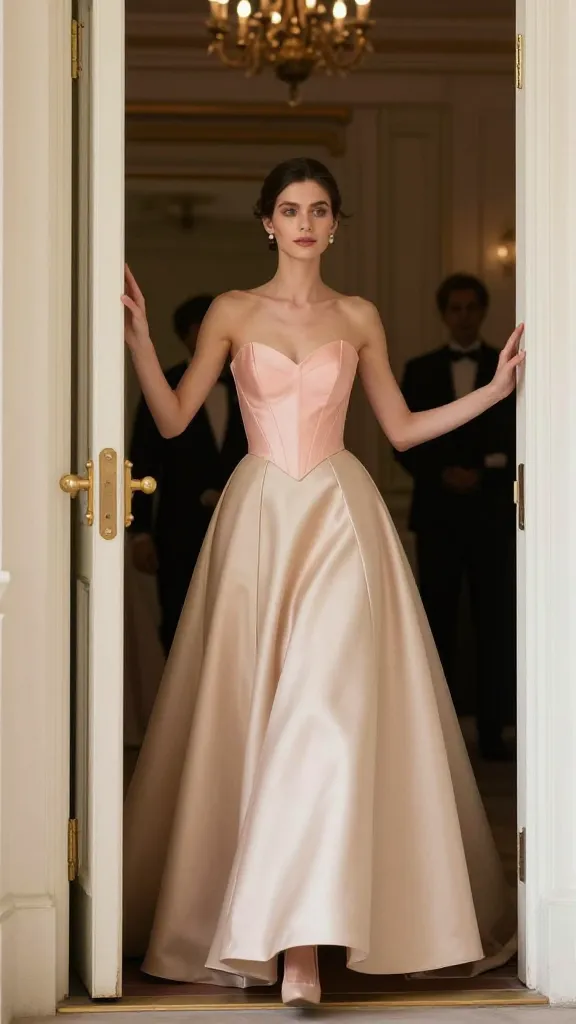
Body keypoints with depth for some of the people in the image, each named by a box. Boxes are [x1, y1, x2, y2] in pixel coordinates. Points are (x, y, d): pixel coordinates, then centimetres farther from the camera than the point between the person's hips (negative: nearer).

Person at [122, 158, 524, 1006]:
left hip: (341, 519, -1)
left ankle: (301, 948, -16)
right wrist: (139, 341, -7)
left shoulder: (359, 319, 11)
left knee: (327, 711, -14)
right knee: (252, 718, 1)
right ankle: (260, 927, 14)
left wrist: (493, 390, 9)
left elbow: (401, 428, 15)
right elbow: (174, 420, 4)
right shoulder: (233, 313, 9)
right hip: (258, 519, 1)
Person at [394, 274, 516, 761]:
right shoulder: (420, 370, 9)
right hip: (438, 511, 1)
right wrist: (442, 475, -10)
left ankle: (493, 730, 0)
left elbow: (520, 439, 1)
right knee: (438, 621, 2)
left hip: (493, 511, -1)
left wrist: (485, 477, -13)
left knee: (496, 622, -2)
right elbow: (405, 442, 5)